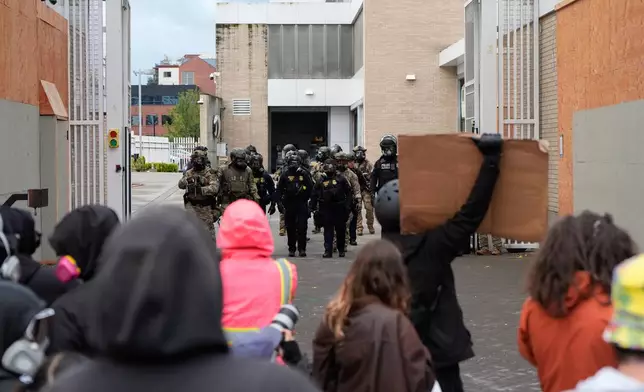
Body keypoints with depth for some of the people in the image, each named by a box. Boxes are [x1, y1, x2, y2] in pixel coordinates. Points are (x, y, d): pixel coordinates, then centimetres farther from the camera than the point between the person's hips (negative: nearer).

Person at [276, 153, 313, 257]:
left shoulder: (304, 174, 2)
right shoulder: (285, 175, 3)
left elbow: (310, 187, 7)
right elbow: (279, 190, 4)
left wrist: (305, 199, 2)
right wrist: (279, 202, -5)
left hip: (302, 204, -1)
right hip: (289, 204, 1)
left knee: (302, 227, -4)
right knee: (290, 228, 6)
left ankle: (302, 249, 1)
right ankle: (291, 249, 14)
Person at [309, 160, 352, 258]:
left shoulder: (341, 179, 1)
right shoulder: (321, 181, 5)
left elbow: (349, 192, 3)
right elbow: (314, 195, 7)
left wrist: (347, 205, -4)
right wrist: (313, 207, 1)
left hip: (339, 209, 0)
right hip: (326, 209, 0)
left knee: (340, 230, 7)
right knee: (328, 230, 0)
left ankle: (341, 250, 22)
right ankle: (328, 251, 0)